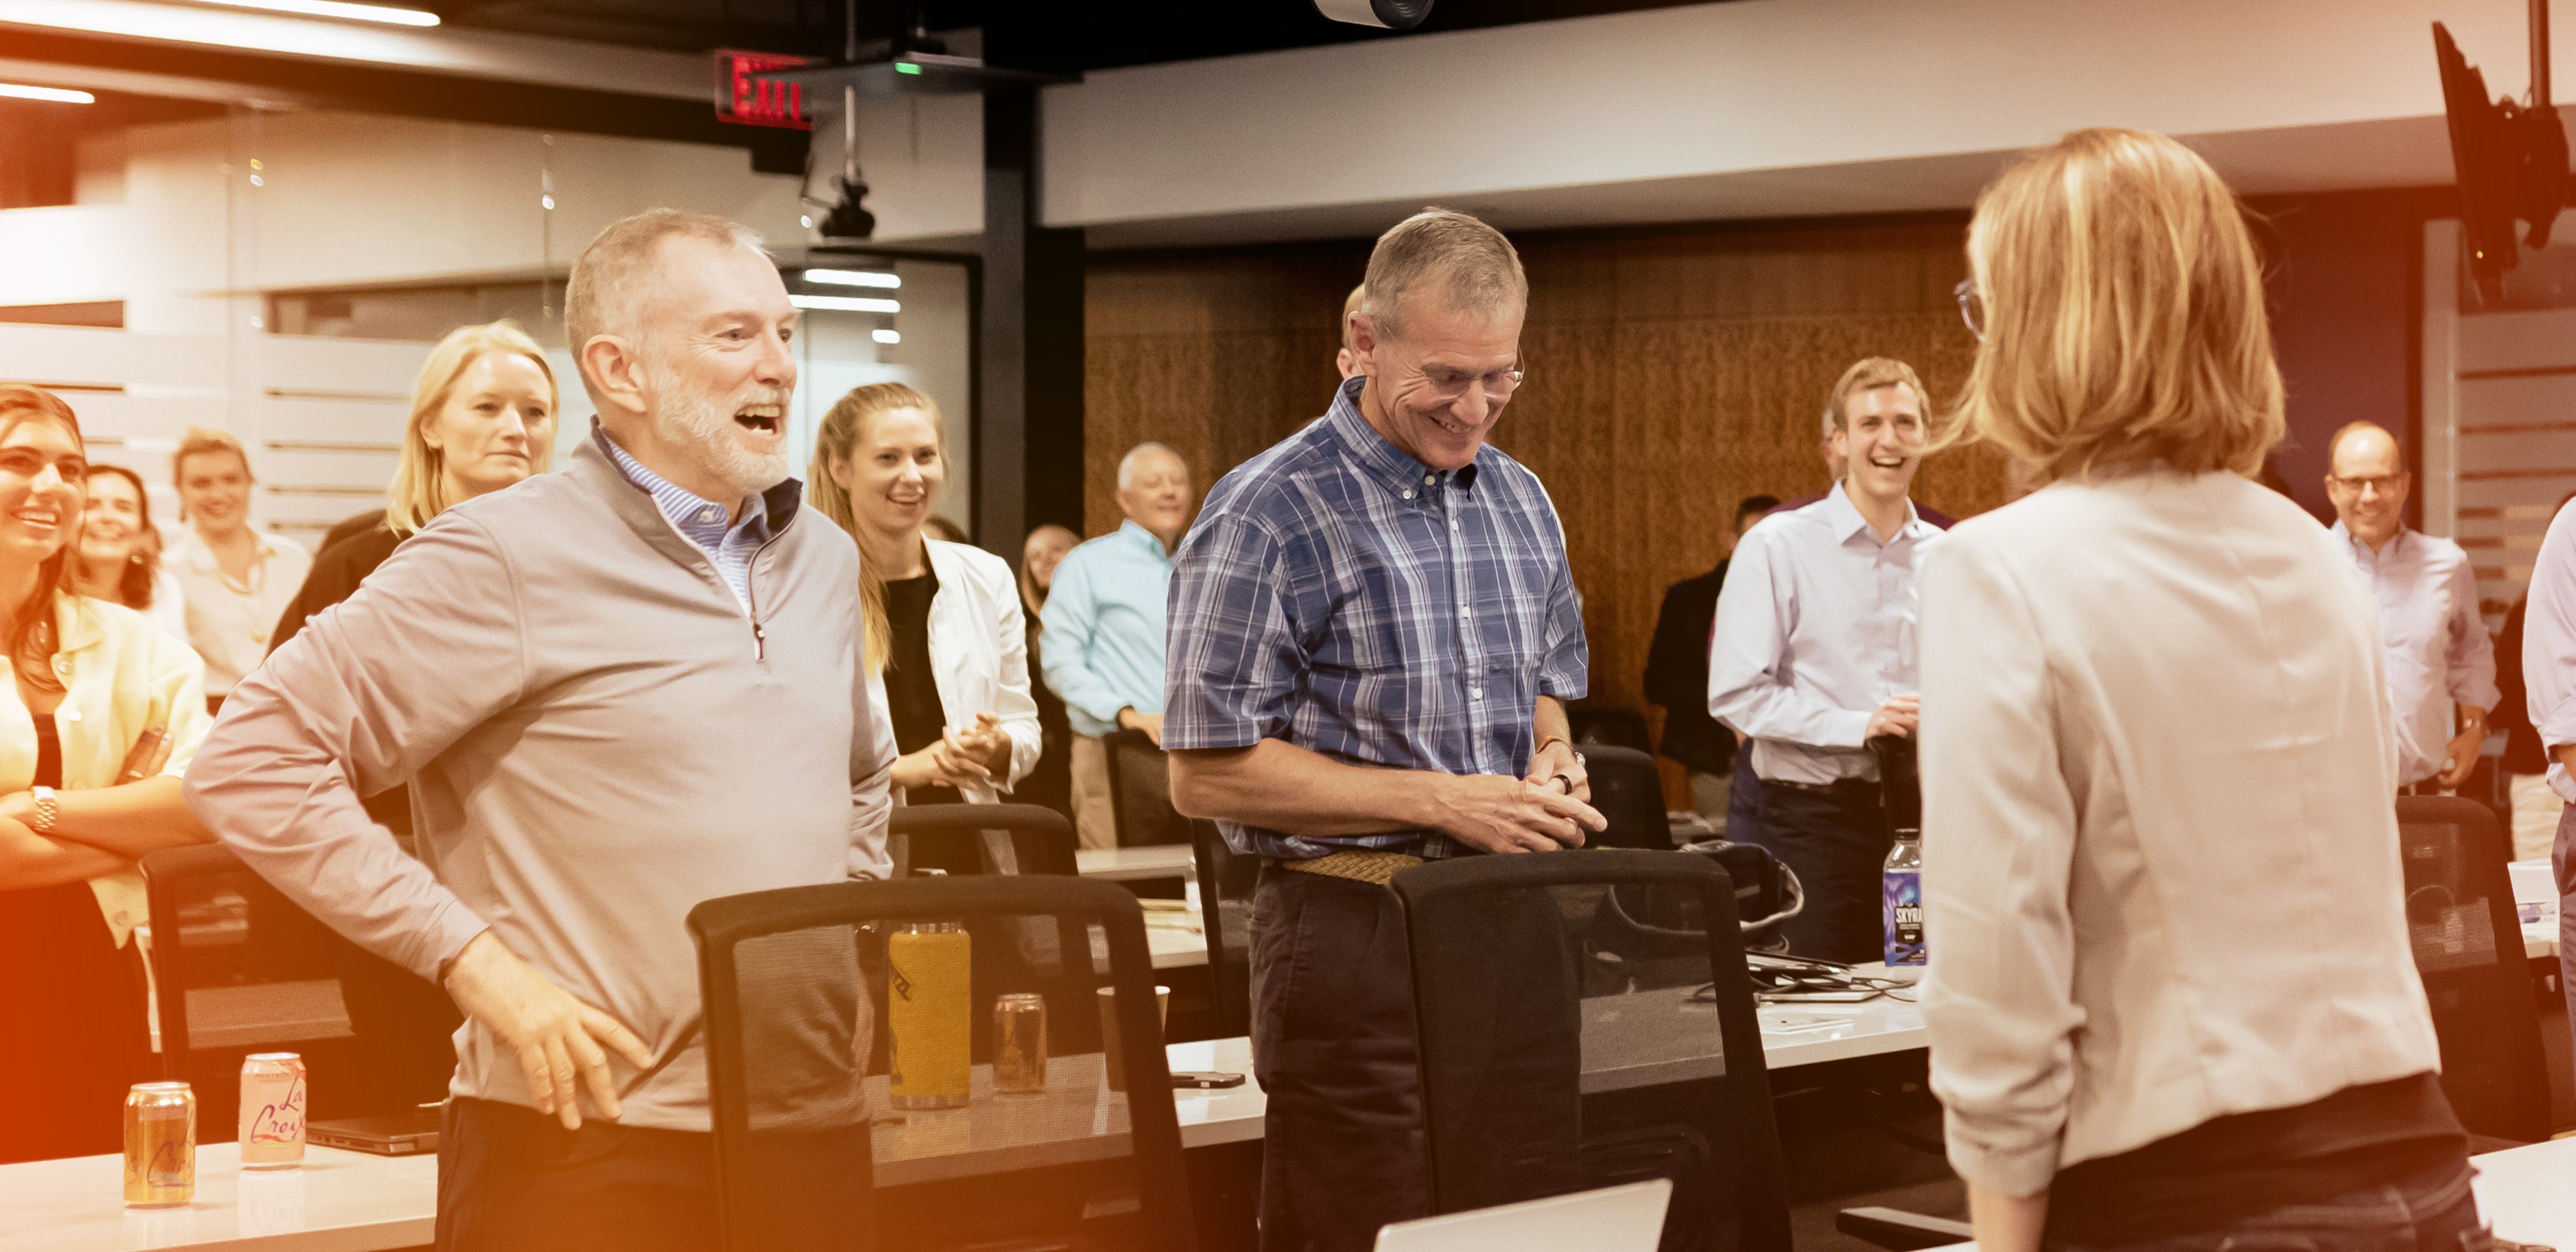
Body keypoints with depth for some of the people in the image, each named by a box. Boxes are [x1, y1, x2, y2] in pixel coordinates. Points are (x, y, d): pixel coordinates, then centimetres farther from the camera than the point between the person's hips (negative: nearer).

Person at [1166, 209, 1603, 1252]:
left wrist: (1550, 765, 2)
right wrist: (1443, 801, -15)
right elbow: (1207, 773, -12)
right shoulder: (1266, 518, -10)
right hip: (1354, 939, -6)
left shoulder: (1521, 502, 13)